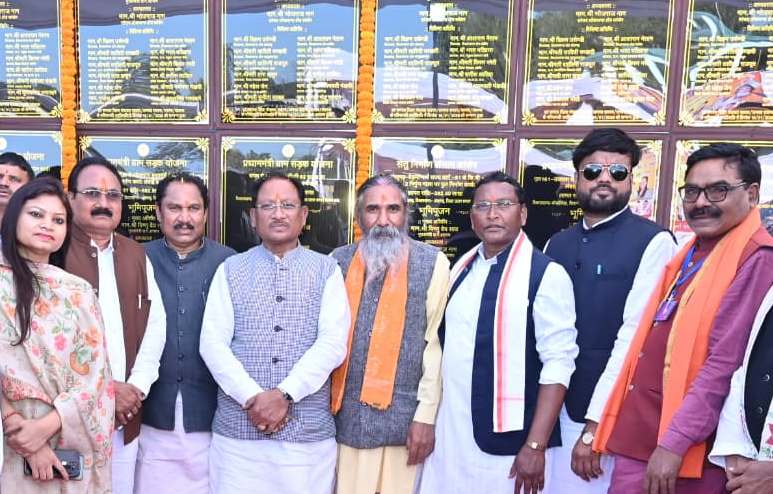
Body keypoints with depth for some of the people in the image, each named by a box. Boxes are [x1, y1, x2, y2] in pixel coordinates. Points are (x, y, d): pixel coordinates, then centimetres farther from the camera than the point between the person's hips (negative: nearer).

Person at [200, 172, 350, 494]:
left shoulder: (327, 270, 3)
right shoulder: (230, 270, 6)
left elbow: (333, 343, -6)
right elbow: (212, 343, -2)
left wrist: (284, 393, -15)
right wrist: (252, 398, -13)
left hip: (309, 431, 0)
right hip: (238, 430, 1)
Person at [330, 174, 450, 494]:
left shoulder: (432, 263, -4)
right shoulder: (338, 261, 4)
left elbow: (436, 342, -5)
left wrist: (427, 415, -7)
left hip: (404, 417, -2)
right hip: (345, 416, 3)